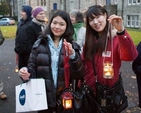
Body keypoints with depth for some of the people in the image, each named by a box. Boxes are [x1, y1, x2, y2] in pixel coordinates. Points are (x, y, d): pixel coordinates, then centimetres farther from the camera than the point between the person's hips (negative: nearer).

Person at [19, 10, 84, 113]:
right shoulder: (39, 44, 2)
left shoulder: (72, 46, 0)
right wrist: (27, 73, -19)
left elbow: (79, 75, -7)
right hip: (43, 97, 1)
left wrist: (73, 56, -22)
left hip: (64, 98, 0)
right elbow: (32, 67, 3)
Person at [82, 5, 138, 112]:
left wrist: (121, 31, -44)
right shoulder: (90, 39, 3)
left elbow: (130, 56, -34)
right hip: (89, 88, 5)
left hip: (110, 89, -4)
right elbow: (84, 63, 4)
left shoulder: (117, 37, -13)